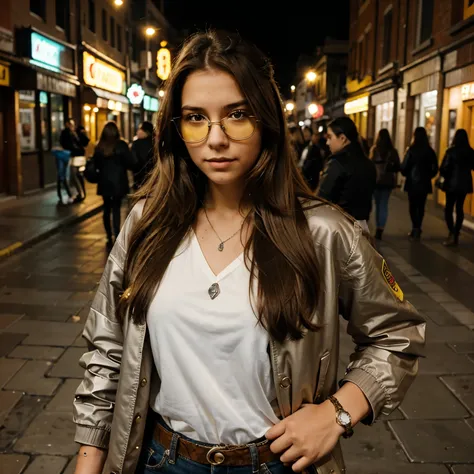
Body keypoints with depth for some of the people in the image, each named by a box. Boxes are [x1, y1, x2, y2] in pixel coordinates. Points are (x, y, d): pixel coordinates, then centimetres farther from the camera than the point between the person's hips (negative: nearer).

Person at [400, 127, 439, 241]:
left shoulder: (411, 150, -11)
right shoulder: (430, 151, 0)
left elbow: (404, 167, -9)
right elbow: (434, 169, 4)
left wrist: (406, 174, 11)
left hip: (412, 182, -3)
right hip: (425, 183, 3)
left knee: (413, 206, 3)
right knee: (421, 207, 12)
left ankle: (416, 229, -7)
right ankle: (417, 229, 16)